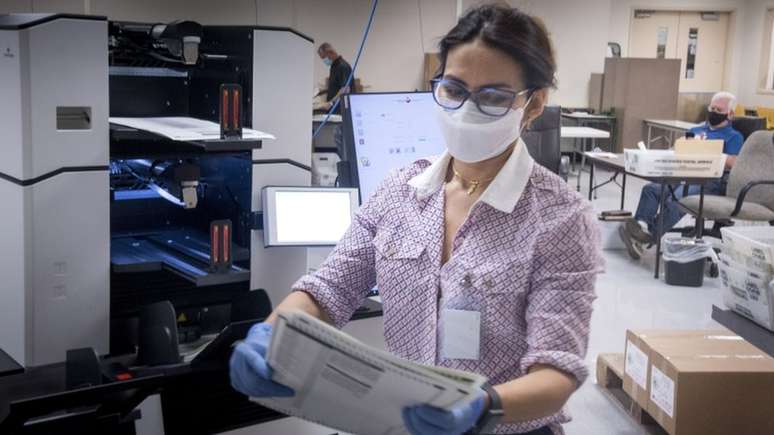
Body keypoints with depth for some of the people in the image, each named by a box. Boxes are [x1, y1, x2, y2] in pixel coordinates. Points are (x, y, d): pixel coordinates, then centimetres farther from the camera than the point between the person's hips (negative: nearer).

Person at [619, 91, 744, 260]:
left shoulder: (734, 137, 14)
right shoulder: (695, 130, 32)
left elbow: (731, 163, -4)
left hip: (711, 181, -6)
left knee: (674, 201, -34)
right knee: (651, 189, -24)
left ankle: (648, 236, -40)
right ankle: (640, 225, -43)